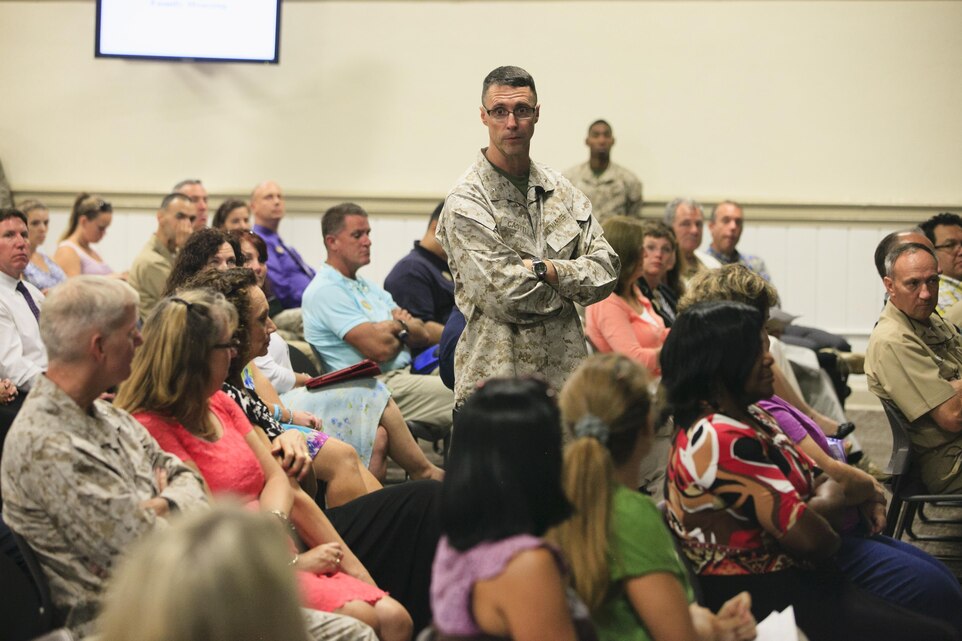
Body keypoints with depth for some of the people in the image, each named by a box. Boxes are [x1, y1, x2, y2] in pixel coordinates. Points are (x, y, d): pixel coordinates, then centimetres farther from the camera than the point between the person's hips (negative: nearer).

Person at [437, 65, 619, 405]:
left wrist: (545, 270, -11)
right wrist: (568, 284, -1)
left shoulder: (561, 189, 12)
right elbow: (506, 295, -15)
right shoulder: (464, 203, -7)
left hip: (566, 377, 5)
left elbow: (606, 269, 5)